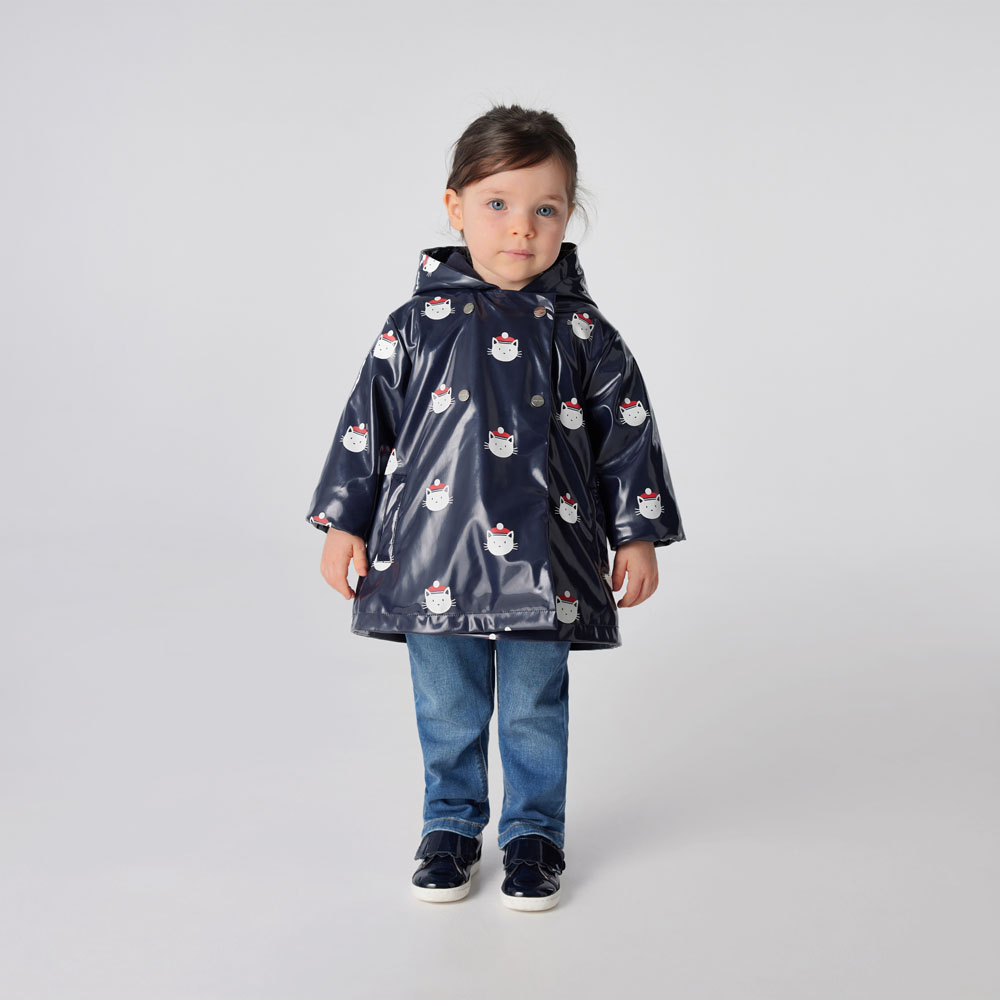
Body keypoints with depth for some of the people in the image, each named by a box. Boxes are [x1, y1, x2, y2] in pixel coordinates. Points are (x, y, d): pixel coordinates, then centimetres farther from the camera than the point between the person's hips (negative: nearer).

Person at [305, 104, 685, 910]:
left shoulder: (581, 332, -1)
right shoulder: (420, 323, -1)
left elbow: (627, 433, 3)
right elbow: (369, 420, 4)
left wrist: (638, 535, 1)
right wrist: (343, 523, 3)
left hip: (543, 566, 0)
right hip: (435, 559, 1)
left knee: (535, 712, 11)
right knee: (447, 712, 14)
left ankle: (534, 834, 30)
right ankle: (452, 827, 34)